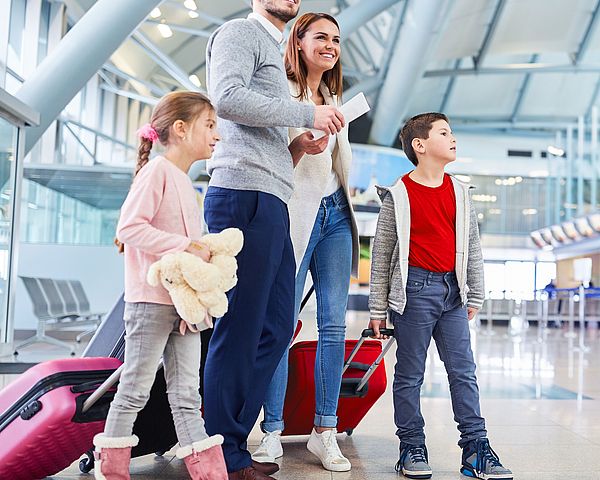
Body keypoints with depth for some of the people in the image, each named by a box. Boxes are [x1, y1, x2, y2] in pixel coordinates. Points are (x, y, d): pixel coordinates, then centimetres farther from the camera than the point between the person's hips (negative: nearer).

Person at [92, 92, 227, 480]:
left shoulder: (185, 182, 17)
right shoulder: (157, 171, -8)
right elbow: (129, 227, -19)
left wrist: (207, 253, 1)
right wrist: (187, 246, -20)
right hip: (152, 300, -8)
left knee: (187, 395, 9)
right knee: (135, 389, 3)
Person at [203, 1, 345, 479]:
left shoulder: (272, 53, 32)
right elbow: (227, 97, -16)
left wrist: (295, 148, 10)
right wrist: (307, 114, -10)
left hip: (271, 204, 10)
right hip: (244, 195, -10)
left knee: (276, 329, 8)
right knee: (240, 329, -7)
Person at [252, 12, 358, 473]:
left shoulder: (333, 99, 22)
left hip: (335, 213, 7)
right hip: (295, 213, -7)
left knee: (334, 324, 3)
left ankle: (325, 432, 10)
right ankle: (272, 432, 6)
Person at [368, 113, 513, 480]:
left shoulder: (460, 192, 11)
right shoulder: (399, 195, -3)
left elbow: (473, 245, 16)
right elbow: (381, 253, -1)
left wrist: (476, 294, 14)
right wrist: (378, 308, -2)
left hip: (452, 291, 5)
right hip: (415, 289, -4)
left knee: (464, 371, 5)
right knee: (410, 374, 3)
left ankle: (476, 449, 11)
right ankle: (412, 449, 14)